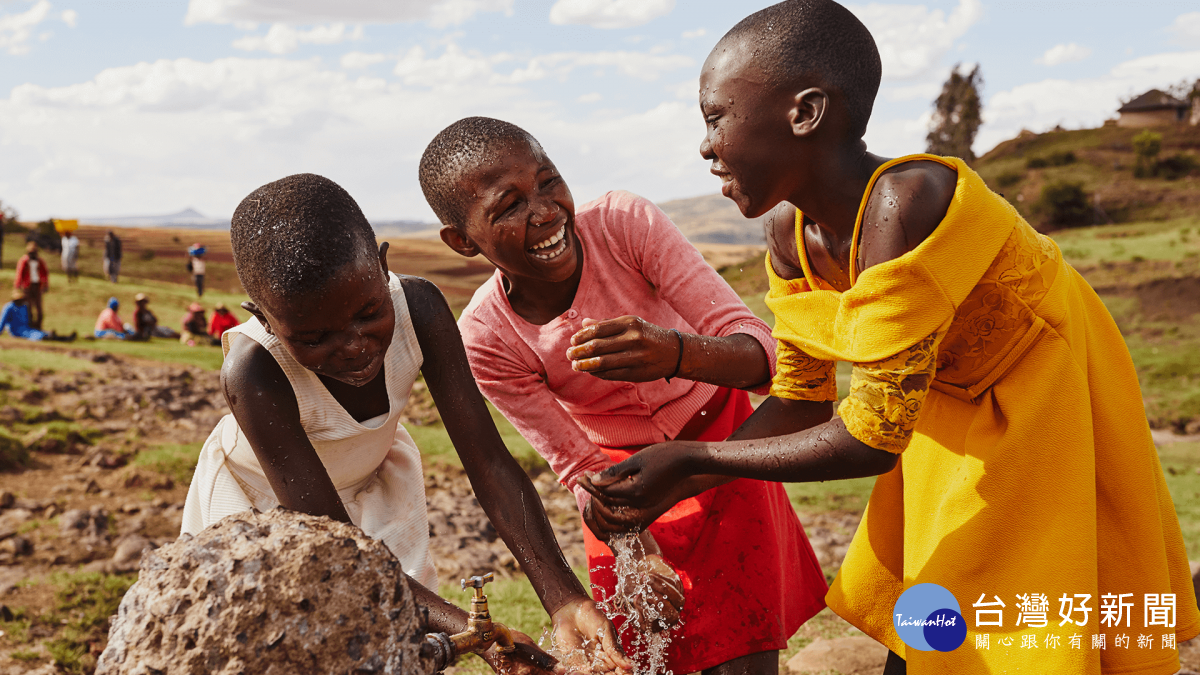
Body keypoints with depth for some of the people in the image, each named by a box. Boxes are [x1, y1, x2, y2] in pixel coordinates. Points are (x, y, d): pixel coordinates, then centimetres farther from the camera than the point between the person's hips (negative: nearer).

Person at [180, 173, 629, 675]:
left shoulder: (417, 308, -31)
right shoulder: (253, 371, -40)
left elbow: (489, 462, -28)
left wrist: (563, 599, -41)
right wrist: (472, 632, -51)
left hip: (373, 482, 3)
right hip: (261, 497, -2)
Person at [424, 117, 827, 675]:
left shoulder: (627, 223, -26)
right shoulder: (485, 338, -23)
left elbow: (761, 350, -29)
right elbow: (579, 466, -13)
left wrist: (676, 354, -49)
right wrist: (636, 554, -30)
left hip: (720, 443, -1)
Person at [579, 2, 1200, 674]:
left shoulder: (904, 206, -36)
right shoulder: (791, 233, -12)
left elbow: (872, 437, -32)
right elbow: (797, 404, -2)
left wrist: (690, 458, -27)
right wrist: (675, 483, -11)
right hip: (948, 416, 7)